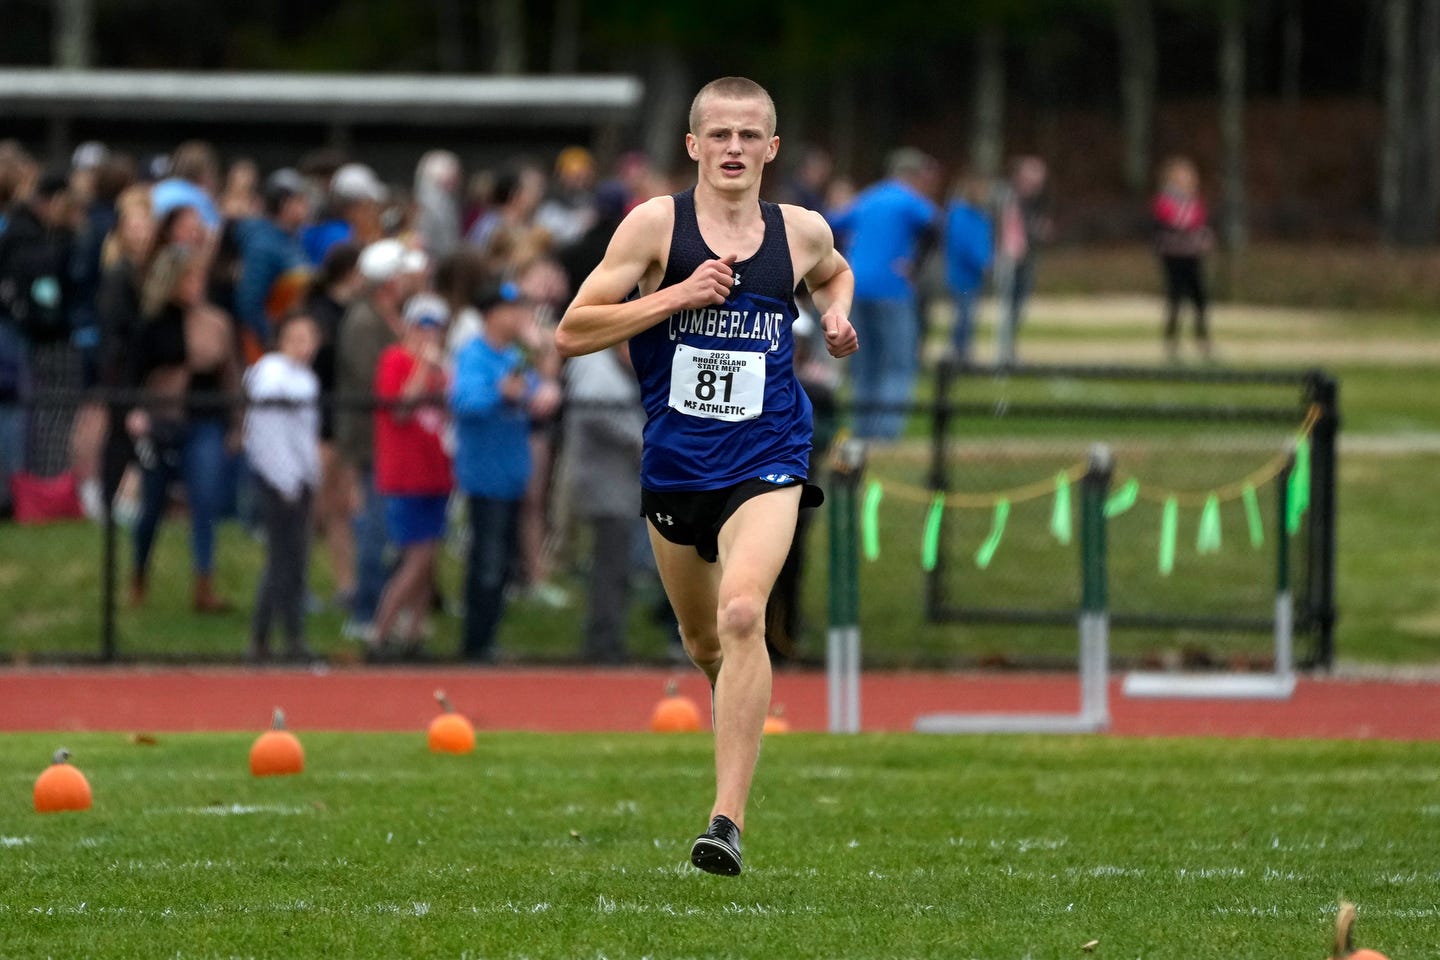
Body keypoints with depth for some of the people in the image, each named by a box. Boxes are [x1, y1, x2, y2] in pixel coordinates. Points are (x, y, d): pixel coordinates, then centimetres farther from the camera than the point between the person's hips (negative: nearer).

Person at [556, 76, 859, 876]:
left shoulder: (801, 232, 4)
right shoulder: (657, 225, -4)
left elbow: (834, 273, 30)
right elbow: (571, 334, -8)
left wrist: (837, 313, 7)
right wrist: (678, 295, -17)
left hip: (765, 464, -1)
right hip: (674, 467, 1)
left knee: (741, 614, -24)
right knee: (704, 644, 16)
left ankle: (729, 819, -27)